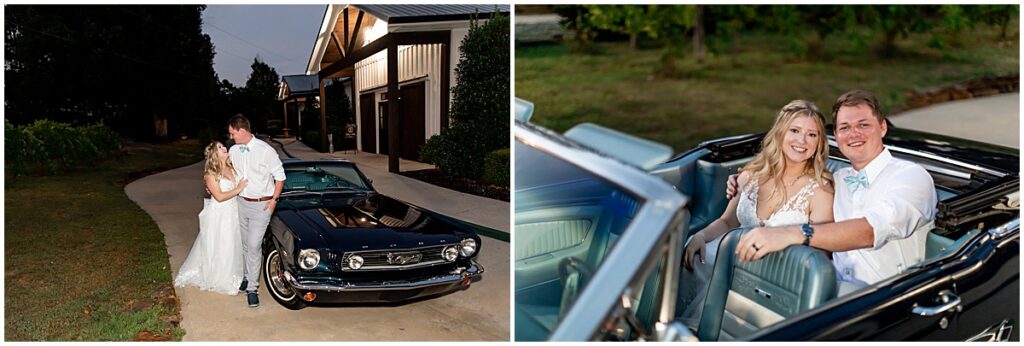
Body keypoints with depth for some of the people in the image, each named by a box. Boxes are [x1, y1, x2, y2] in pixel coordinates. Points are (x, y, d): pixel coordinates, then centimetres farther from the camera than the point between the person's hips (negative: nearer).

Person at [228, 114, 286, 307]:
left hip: (261, 205, -6)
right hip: (241, 202, 6)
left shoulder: (265, 150, -16)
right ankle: (249, 276, 31)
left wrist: (274, 200, -9)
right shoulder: (234, 150, 2)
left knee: (254, 246, -7)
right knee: (245, 244, 14)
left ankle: (252, 288, 2)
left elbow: (280, 176, -7)